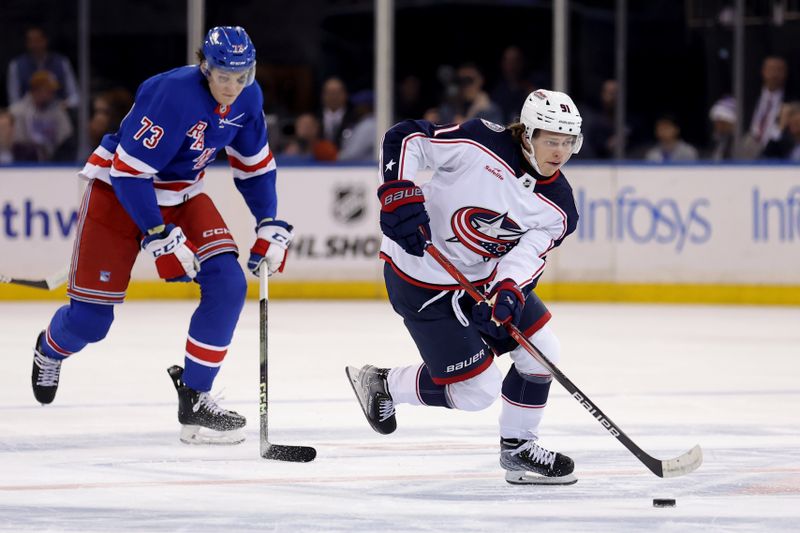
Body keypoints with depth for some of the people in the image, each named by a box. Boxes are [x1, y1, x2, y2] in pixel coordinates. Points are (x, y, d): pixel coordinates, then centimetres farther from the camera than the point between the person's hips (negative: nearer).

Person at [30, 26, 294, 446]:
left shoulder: (247, 99, -8)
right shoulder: (173, 93, -31)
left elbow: (254, 164, 9)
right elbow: (130, 171, -28)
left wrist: (270, 228, 2)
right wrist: (160, 238, -27)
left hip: (181, 196, 6)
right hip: (117, 191, -6)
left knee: (227, 284, -14)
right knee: (92, 315, -3)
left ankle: (193, 399, -5)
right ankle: (50, 350, 36)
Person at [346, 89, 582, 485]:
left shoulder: (559, 208, -5)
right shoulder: (480, 145, -22)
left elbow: (528, 255, -16)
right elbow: (405, 138, -17)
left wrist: (508, 293, -37)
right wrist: (399, 195, -30)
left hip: (485, 276, 7)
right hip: (423, 279, -7)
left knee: (541, 350, -1)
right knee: (477, 391, -7)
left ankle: (518, 446, 19)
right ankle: (380, 385, 16)